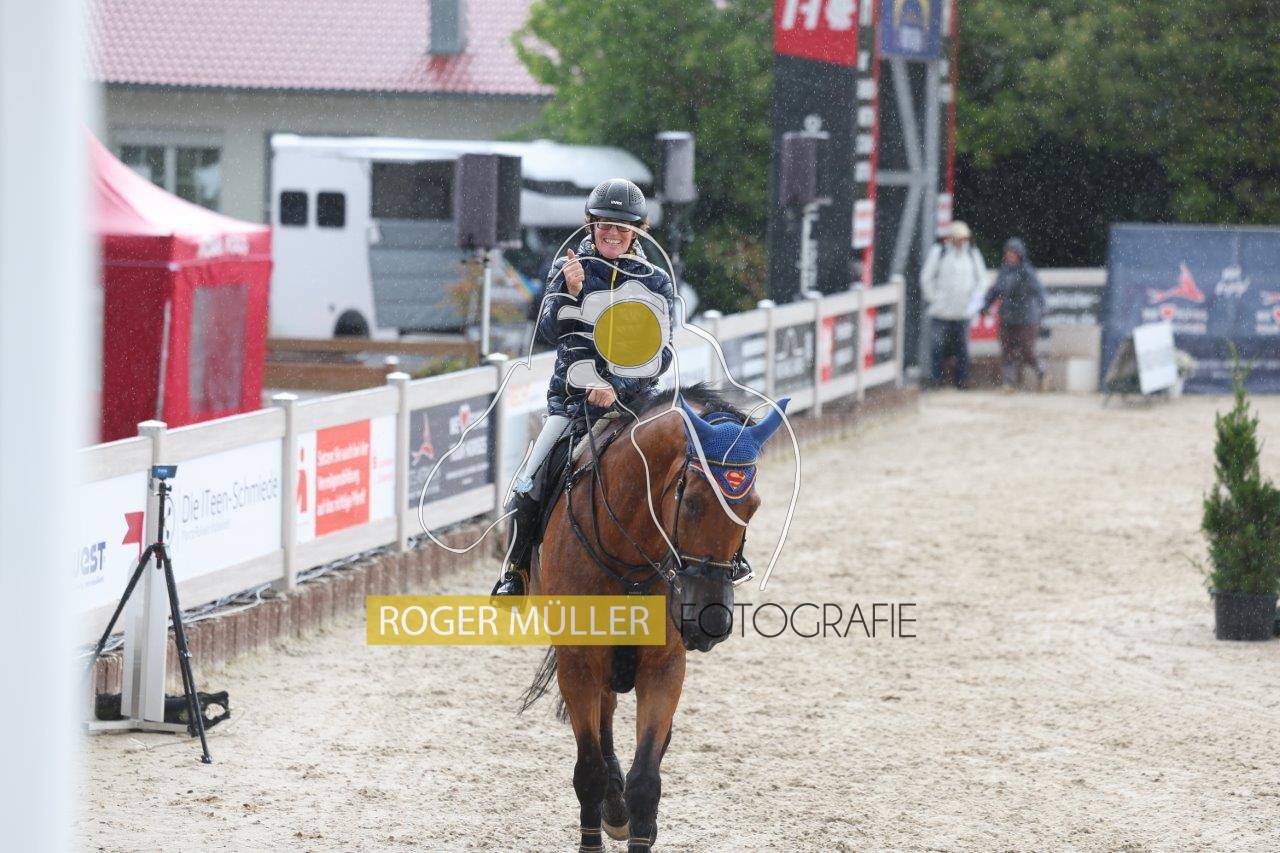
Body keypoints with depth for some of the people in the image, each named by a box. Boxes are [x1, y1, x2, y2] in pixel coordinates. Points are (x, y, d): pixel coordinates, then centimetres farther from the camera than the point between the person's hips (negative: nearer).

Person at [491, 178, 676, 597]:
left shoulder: (655, 283, 4)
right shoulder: (567, 270, 6)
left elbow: (661, 353, -4)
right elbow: (549, 332, -5)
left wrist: (618, 385, -19)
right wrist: (570, 291, -23)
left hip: (632, 401, 0)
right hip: (572, 399, 0)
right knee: (527, 489, -14)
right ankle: (516, 570, 4)